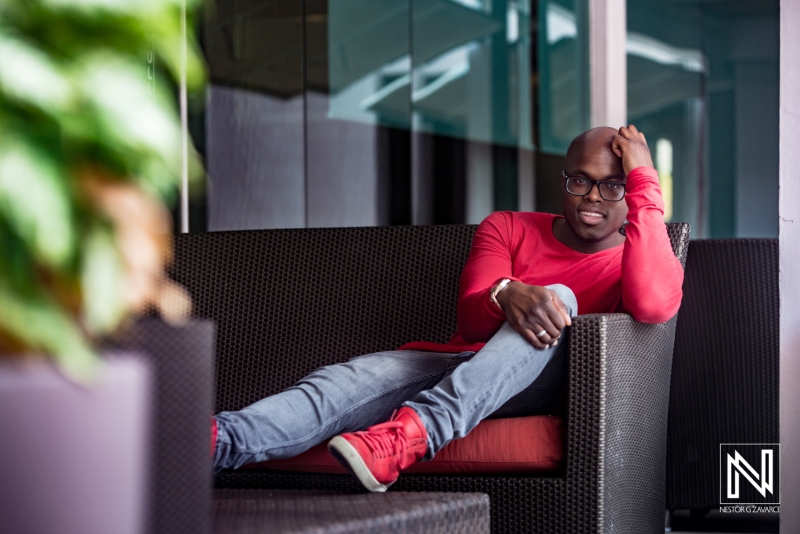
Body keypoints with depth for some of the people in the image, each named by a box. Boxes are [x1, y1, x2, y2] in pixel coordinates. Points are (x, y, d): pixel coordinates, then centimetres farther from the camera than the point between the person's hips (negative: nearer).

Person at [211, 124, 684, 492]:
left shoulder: (637, 259, 8)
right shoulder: (508, 229, 16)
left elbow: (654, 306, -21)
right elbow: (471, 320, -1)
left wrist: (644, 184, -14)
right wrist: (505, 295, -27)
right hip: (453, 364, 3)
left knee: (561, 297, -32)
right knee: (350, 379, -27)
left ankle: (413, 431, -49)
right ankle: (218, 441, -53)